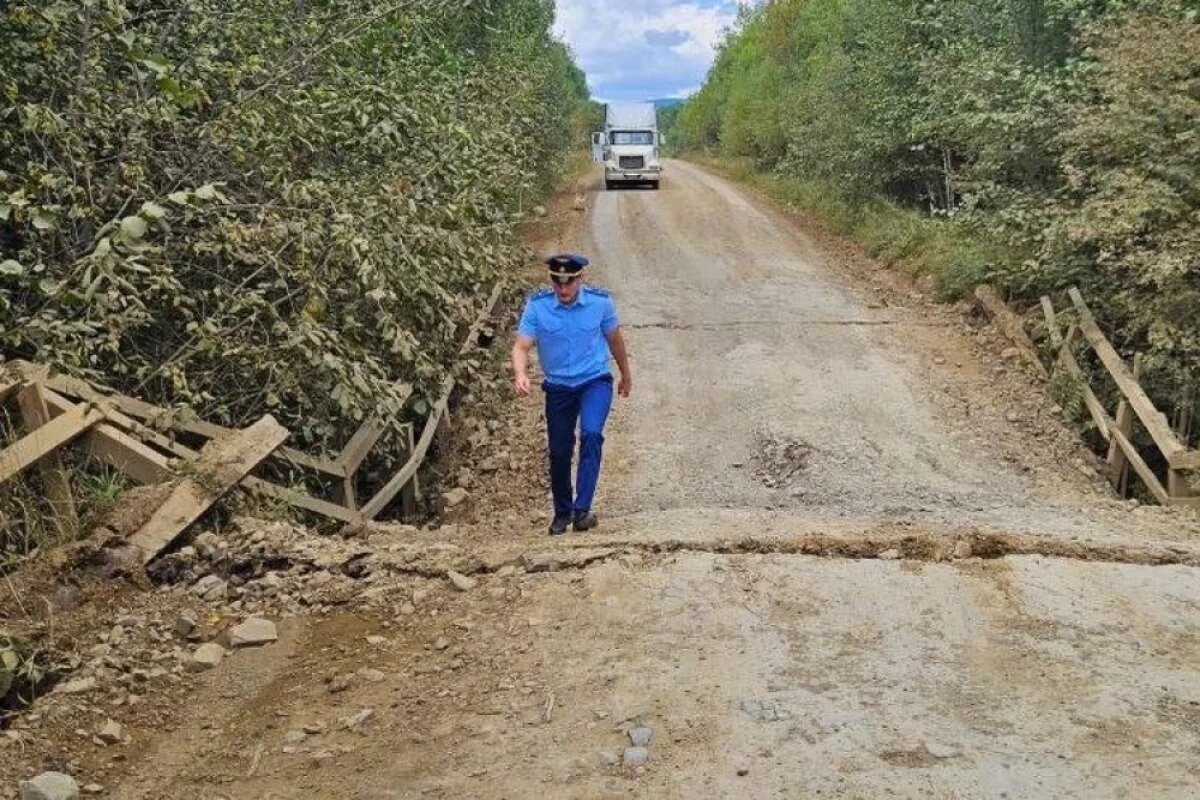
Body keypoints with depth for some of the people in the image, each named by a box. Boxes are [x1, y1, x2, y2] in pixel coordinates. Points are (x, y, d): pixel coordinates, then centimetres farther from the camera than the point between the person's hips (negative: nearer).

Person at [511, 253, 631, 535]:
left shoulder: (600, 301, -11)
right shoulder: (537, 305, -13)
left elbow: (614, 339, 5)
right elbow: (521, 346, -15)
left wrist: (626, 376, 18)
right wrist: (520, 374, -37)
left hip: (595, 380, -1)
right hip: (558, 386, 2)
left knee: (591, 434, -26)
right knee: (559, 452, 8)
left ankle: (582, 509, -21)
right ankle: (562, 512, 30)